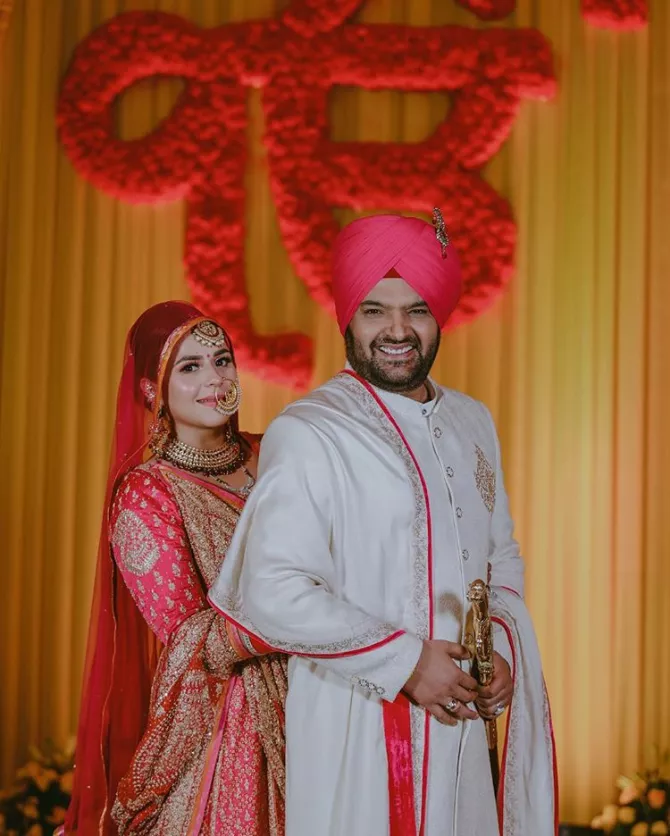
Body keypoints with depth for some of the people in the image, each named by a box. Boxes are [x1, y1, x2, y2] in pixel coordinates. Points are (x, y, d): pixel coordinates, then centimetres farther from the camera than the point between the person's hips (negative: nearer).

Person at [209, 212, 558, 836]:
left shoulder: (471, 422, 10)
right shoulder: (306, 434, -13)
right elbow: (271, 592, -21)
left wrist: (502, 645, -2)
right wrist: (405, 661, -17)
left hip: (456, 727, 6)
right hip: (353, 732, -6)